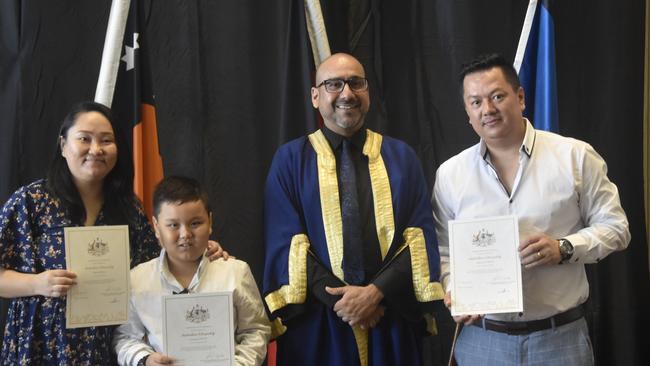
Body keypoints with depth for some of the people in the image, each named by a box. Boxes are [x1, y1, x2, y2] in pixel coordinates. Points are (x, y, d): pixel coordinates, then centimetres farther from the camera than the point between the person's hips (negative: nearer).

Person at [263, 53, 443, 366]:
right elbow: (285, 243, -5)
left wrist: (376, 292, -14)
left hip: (392, 323, 2)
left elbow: (421, 237, -1)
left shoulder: (401, 157, 6)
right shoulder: (290, 159, 2)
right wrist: (340, 299, -14)